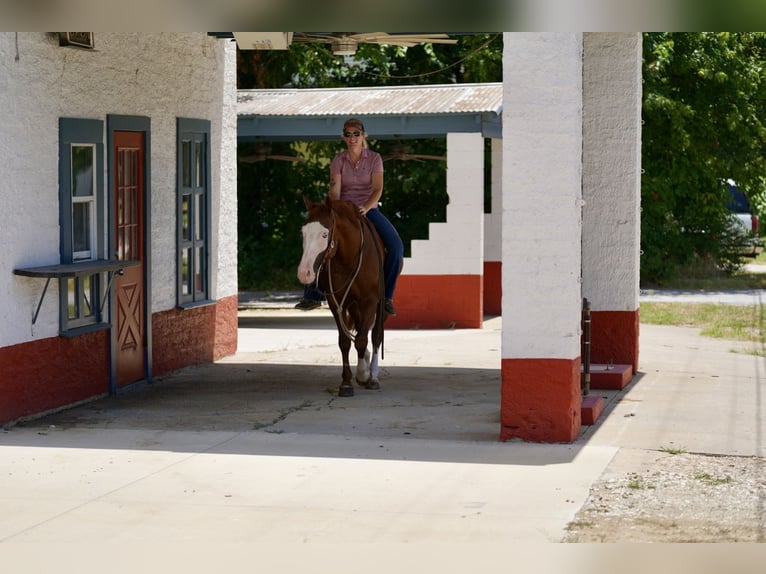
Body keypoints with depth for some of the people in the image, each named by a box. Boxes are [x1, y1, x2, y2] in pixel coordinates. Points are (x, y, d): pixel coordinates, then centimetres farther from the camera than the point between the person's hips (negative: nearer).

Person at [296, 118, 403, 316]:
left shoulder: (374, 158, -1)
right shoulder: (338, 160, 2)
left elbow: (377, 189, -10)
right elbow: (334, 190, -8)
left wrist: (366, 207, -28)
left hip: (369, 209, -1)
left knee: (396, 246, -24)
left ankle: (387, 296, -13)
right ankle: (312, 296, -14)